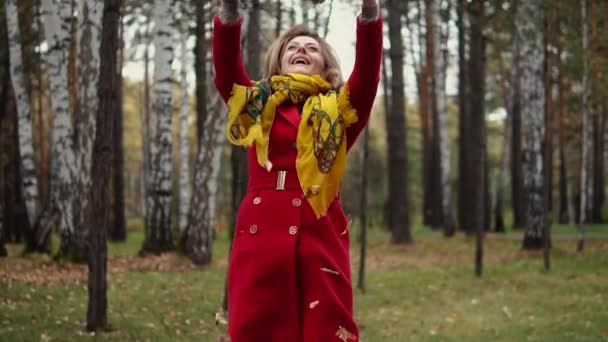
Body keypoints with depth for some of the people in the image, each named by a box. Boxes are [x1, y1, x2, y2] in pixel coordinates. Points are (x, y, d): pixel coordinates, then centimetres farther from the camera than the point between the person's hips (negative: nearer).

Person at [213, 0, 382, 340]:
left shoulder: (339, 110, 14)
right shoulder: (257, 105, 16)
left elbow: (368, 69, -3)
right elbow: (226, 66, 0)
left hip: (321, 235, -1)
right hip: (262, 234, 1)